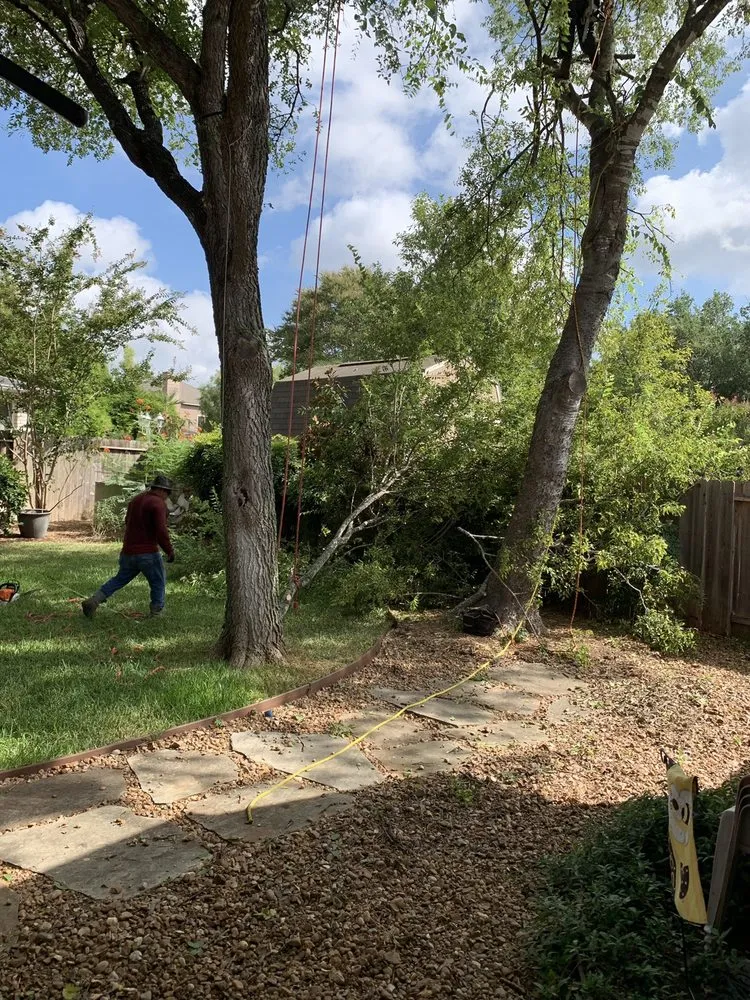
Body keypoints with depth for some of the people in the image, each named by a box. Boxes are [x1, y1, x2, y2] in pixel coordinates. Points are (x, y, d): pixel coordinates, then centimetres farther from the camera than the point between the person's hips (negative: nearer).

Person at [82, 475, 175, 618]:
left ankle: (93, 601, 12)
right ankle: (156, 615, 12)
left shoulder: (136, 500, 13)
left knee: (120, 579, 21)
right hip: (147, 552, -7)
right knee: (158, 583, 9)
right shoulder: (158, 504, -14)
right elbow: (161, 531, -21)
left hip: (128, 551, 7)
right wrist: (169, 551, -11)